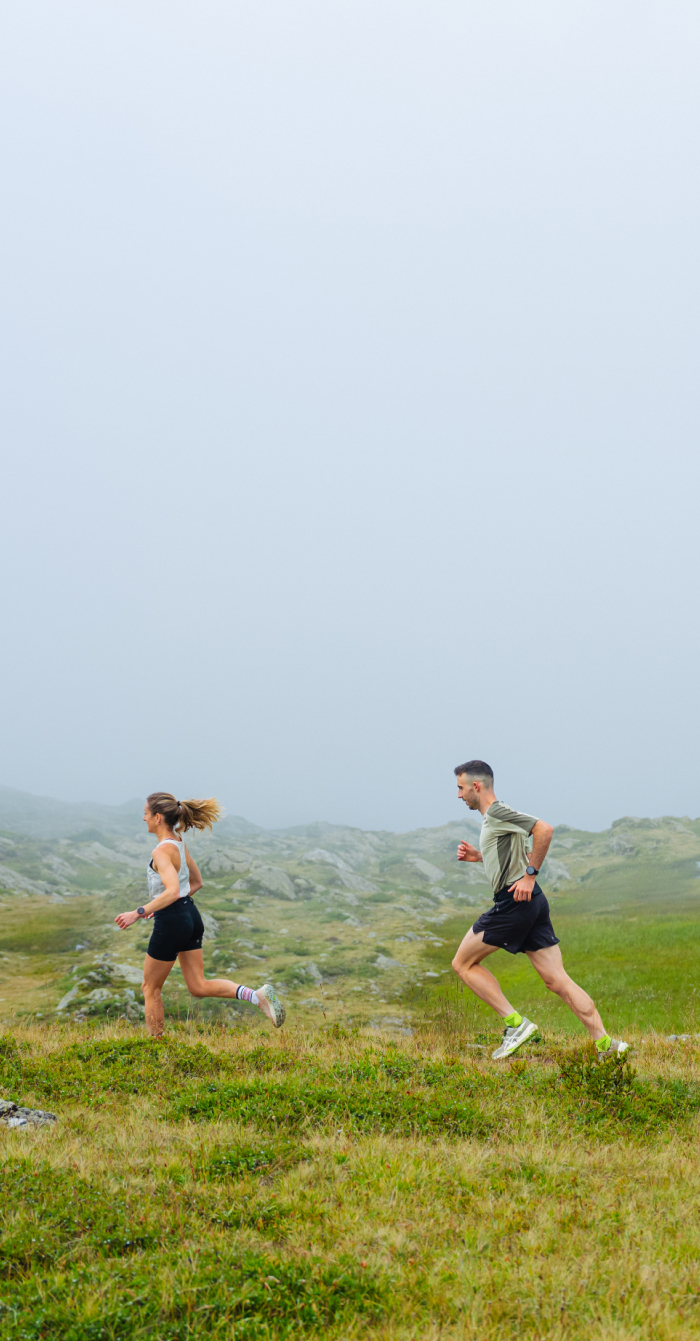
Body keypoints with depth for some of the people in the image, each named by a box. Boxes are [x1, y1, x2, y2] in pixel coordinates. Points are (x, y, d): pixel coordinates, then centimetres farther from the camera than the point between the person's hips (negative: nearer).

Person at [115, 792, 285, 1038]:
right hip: (190, 916, 8)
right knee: (199, 986, 10)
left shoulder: (162, 851, -19)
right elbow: (196, 882, 18)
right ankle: (258, 995, -6)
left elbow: (173, 891, -33)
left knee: (151, 988, 11)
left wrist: (138, 913, -29)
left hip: (170, 923, -8)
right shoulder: (179, 842, 8)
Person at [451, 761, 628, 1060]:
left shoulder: (496, 813, -8)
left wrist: (530, 874, -18)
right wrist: (476, 855, 22)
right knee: (557, 980, 4)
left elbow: (544, 830, -21)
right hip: (531, 903, 10)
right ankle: (604, 1043, -2)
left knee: (463, 963, 2)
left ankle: (515, 1023, -3)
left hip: (515, 902, -10)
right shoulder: (493, 819, 22)